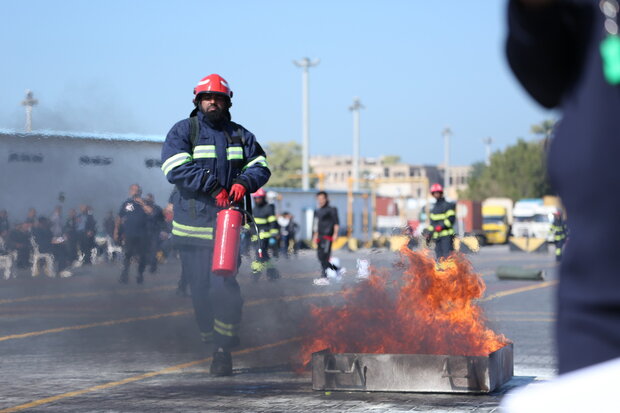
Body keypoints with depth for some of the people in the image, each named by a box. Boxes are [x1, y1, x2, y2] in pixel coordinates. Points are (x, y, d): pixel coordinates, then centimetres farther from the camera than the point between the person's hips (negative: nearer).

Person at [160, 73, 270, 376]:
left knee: (223, 286, -14)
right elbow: (176, 169, -11)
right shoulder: (183, 132, 4)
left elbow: (261, 166, 10)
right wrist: (214, 187, -18)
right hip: (192, 224, -1)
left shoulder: (240, 135, 15)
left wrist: (244, 183, -12)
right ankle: (208, 342, 21)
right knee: (200, 290, 4)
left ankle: (224, 350, -8)